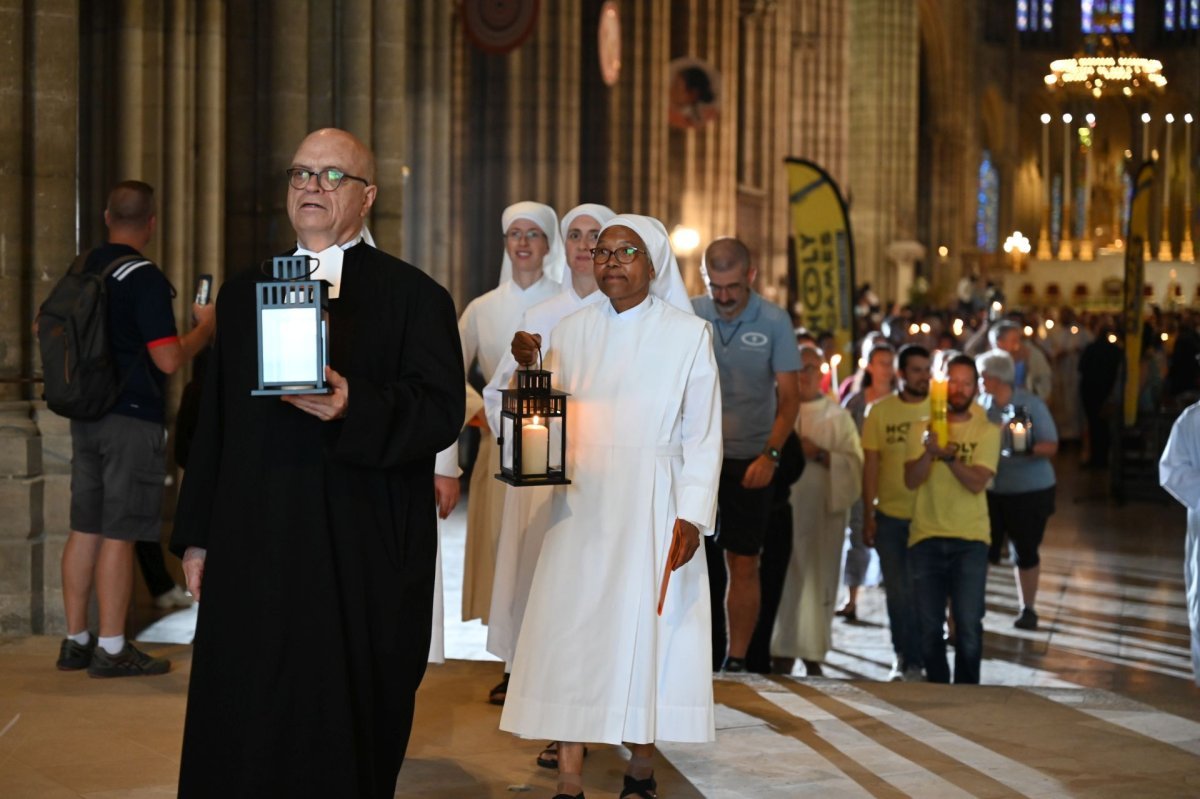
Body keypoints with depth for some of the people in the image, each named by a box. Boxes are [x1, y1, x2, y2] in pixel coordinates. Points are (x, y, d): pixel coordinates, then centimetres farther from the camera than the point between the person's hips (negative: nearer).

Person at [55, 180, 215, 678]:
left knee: (84, 530, 11)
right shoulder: (144, 278, -14)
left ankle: (75, 642, 16)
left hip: (86, 413, 8)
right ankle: (111, 650, -1)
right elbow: (169, 359, -18)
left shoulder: (82, 271, 9)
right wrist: (205, 326, -2)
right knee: (119, 534, -4)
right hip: (132, 417, -8)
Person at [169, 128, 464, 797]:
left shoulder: (414, 296, 3)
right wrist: (198, 535, 12)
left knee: (349, 736, 1)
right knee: (239, 740, 4)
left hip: (364, 562, -4)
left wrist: (355, 408, -24)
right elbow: (214, 421, 17)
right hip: (252, 553, 4)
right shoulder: (243, 293, 17)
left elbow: (442, 411, -7)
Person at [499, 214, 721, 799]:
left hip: (651, 504, -2)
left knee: (643, 632, -1)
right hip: (581, 502, 3)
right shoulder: (573, 330, 9)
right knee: (570, 628, -2)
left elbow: (703, 436, -1)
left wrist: (692, 516, -9)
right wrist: (528, 367, -7)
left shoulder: (688, 333, 1)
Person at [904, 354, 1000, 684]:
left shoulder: (987, 431, 3)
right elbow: (911, 480, -5)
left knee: (968, 625, -8)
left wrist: (949, 456, -28)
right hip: (926, 537, 2)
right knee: (929, 626, 5)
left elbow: (977, 483, -12)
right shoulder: (925, 428, 8)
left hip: (970, 539, -2)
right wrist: (929, 452, -23)